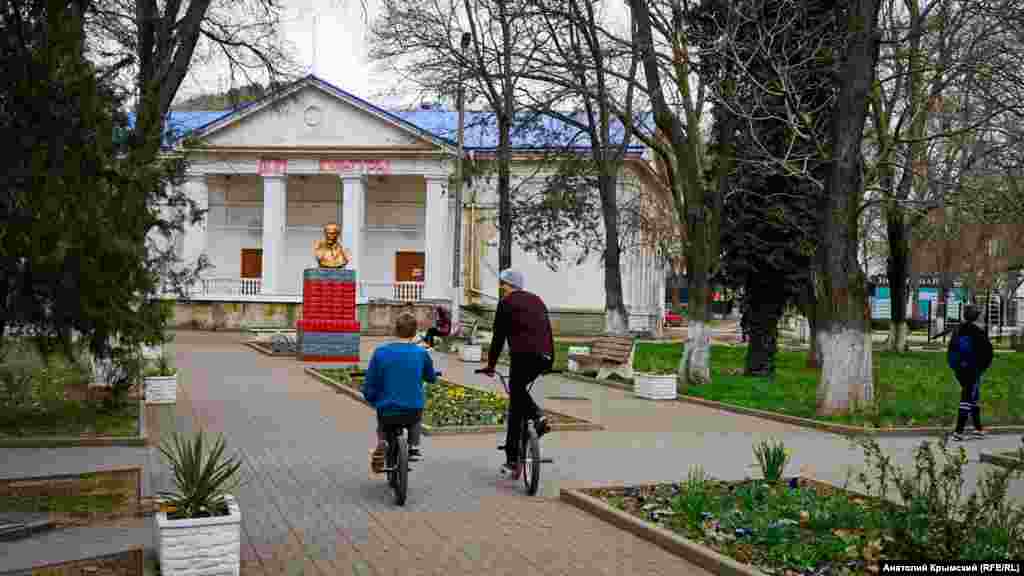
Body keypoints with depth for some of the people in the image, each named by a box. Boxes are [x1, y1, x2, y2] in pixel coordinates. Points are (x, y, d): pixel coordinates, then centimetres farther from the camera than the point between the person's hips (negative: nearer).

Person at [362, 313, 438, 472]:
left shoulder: (380, 352, -7)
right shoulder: (421, 353, -5)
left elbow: (368, 388, -5)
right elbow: (431, 377, 15)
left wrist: (374, 401, 16)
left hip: (387, 411, 0)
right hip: (412, 412, 1)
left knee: (382, 422, 35)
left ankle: (380, 444, 13)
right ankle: (414, 447, 22)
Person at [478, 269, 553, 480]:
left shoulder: (506, 302, 3)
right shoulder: (537, 300, 21)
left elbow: (498, 336, 2)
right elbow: (548, 330, 21)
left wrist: (491, 364, 9)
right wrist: (551, 360, 27)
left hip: (522, 355, -6)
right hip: (543, 357, 6)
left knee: (515, 407, 0)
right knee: (519, 390, 29)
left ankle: (512, 462, 1)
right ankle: (538, 417, 6)